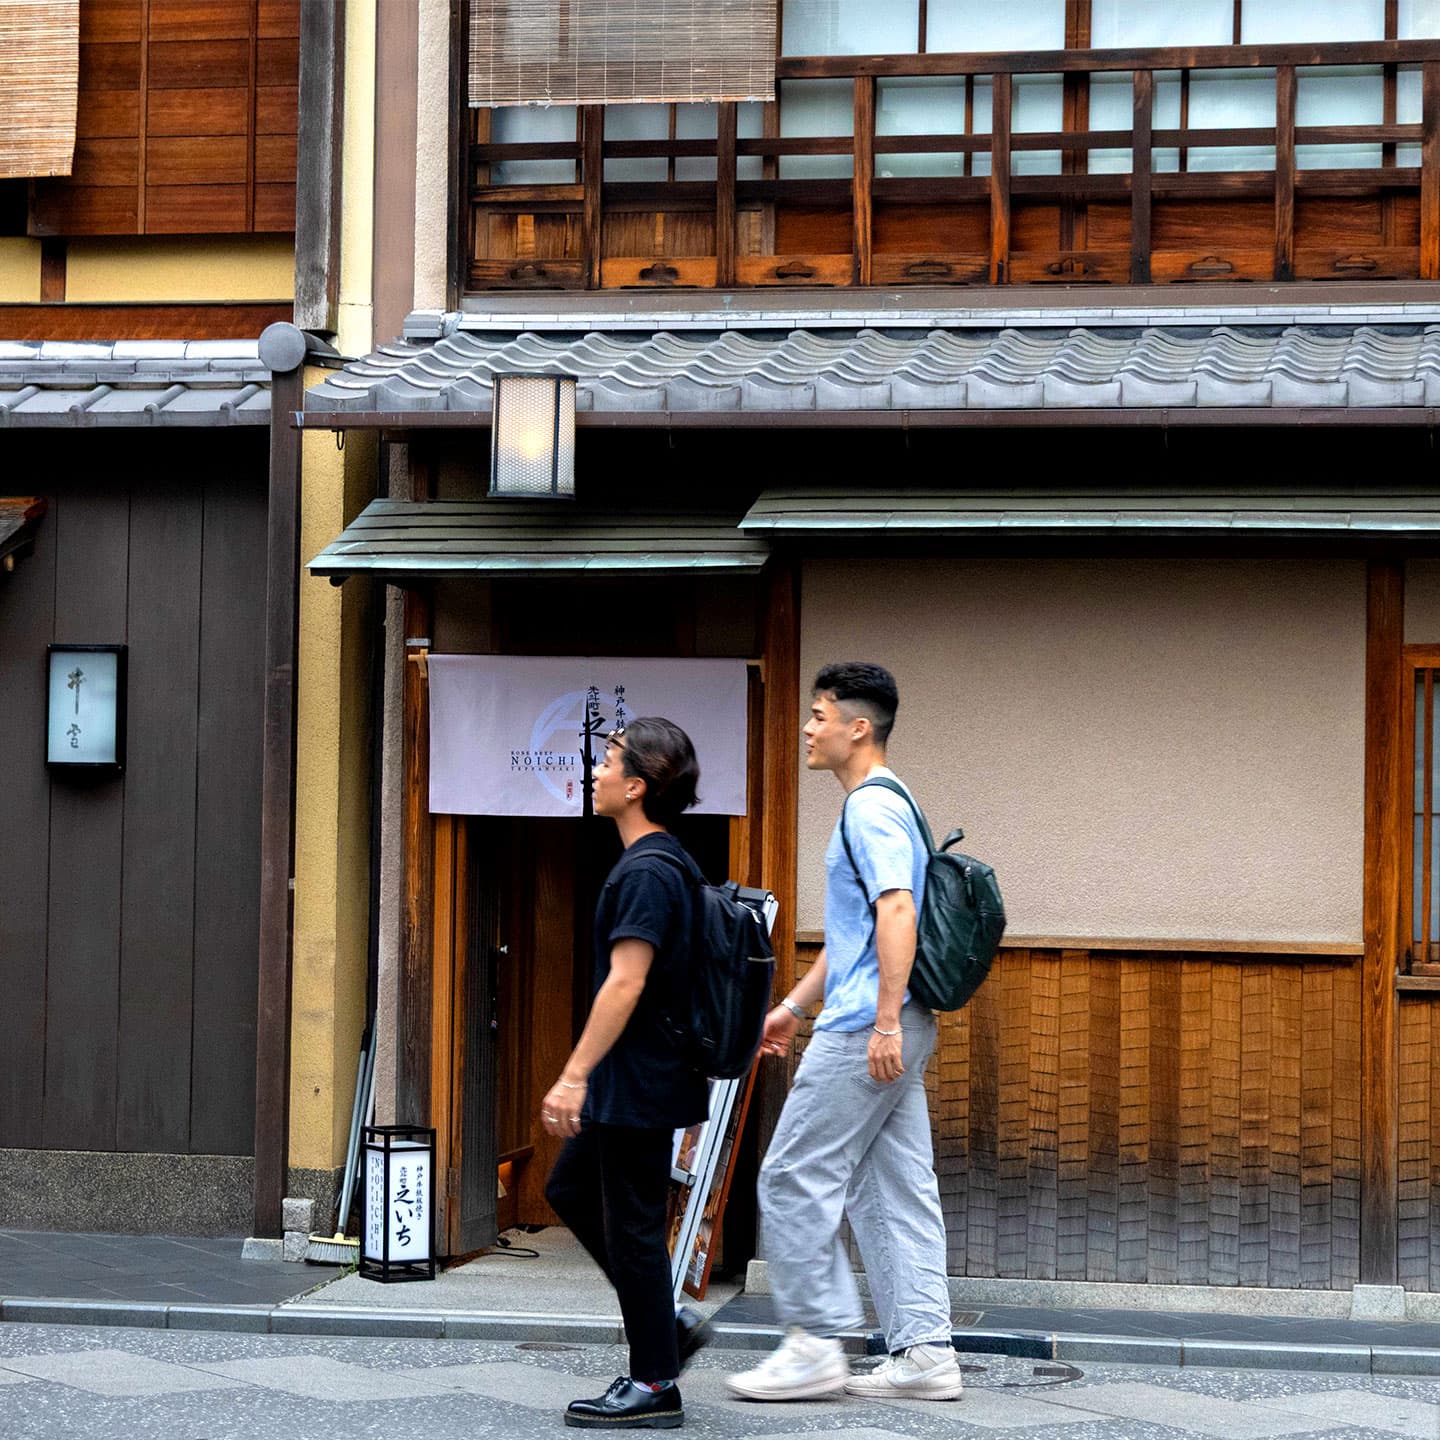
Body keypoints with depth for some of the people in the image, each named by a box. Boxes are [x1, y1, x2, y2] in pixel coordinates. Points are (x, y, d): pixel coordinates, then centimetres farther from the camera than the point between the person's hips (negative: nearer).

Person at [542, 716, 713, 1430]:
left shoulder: (645, 873, -19)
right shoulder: (669, 862, 12)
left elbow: (625, 983, -25)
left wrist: (574, 1076, -23)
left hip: (639, 1083, -10)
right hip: (633, 1082, 10)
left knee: (631, 1225, -2)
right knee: (570, 1190, 19)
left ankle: (655, 1386, 6)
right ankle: (669, 1322, 21)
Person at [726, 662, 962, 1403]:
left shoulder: (871, 808, -12)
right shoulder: (877, 806, 20)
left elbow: (896, 912, -24)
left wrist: (885, 1022, -28)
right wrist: (794, 1004, 30)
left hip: (864, 1030, -10)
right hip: (881, 1030, 10)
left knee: (795, 1178, -4)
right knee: (895, 1190, 8)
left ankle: (815, 1344, -1)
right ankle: (924, 1352, 8)